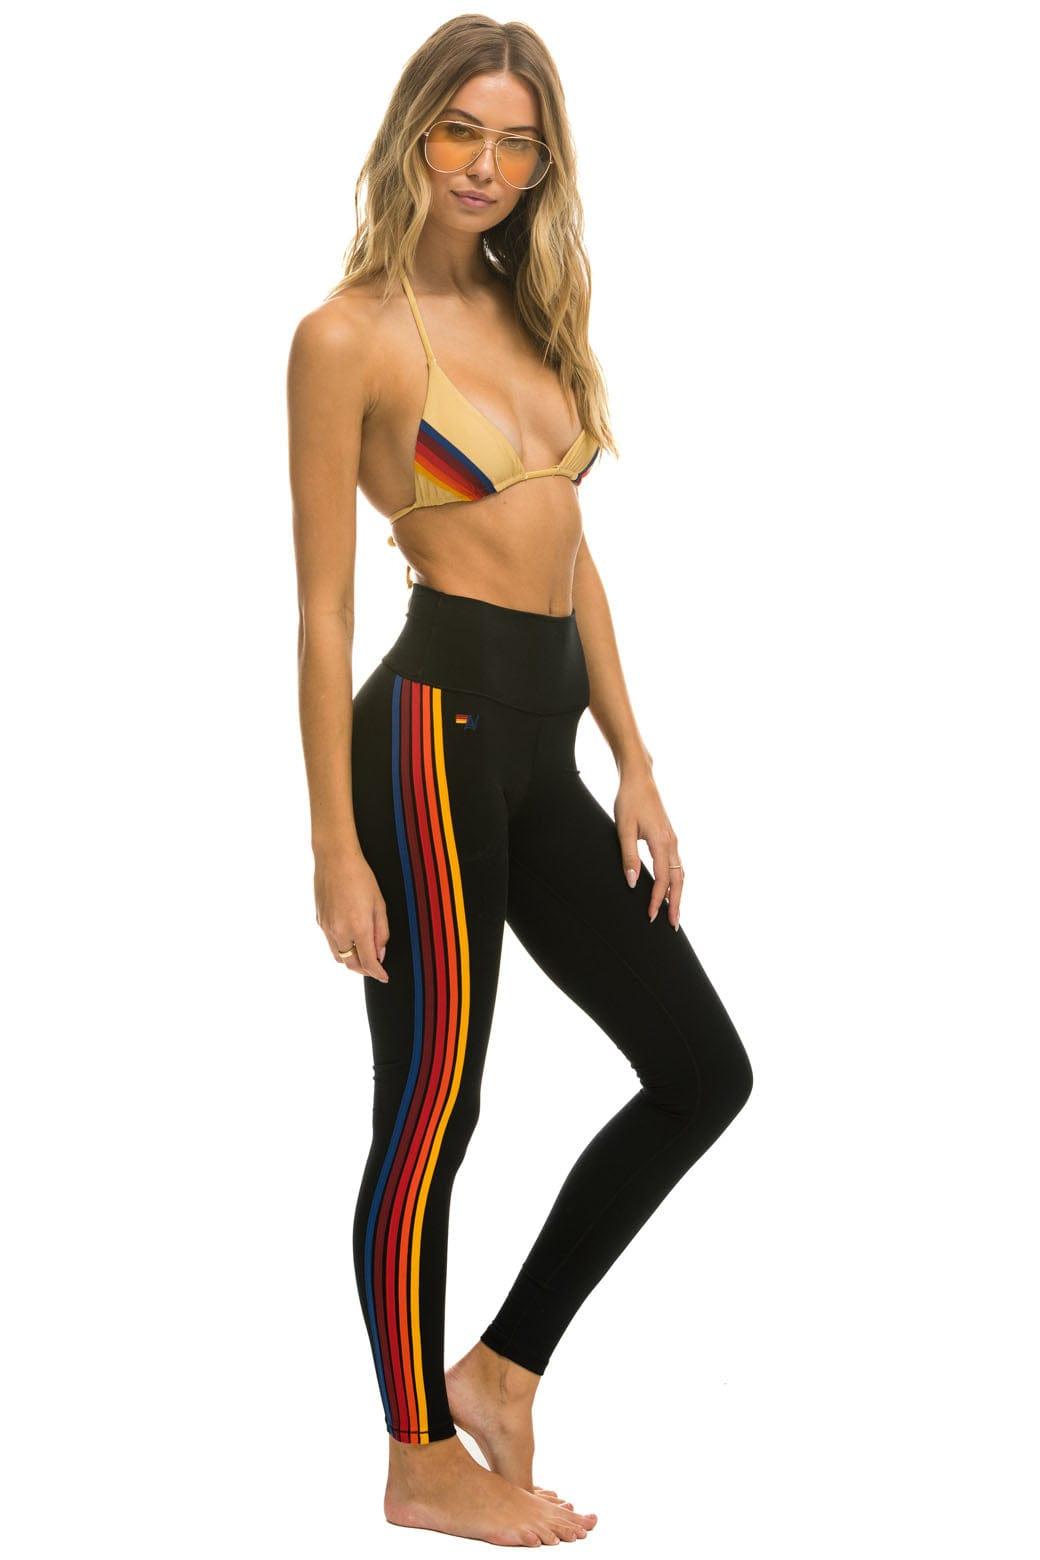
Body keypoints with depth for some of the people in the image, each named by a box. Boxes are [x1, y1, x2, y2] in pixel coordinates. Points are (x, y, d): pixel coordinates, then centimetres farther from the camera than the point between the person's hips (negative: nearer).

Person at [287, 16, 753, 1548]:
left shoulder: (529, 316, 15)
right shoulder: (349, 338, -7)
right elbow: (323, 606, -9)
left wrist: (635, 769, 13)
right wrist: (335, 846, -11)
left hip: (543, 750, 8)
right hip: (439, 729, -8)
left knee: (703, 1071, 11)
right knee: (432, 1106, 3)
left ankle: (503, 1360, 24)